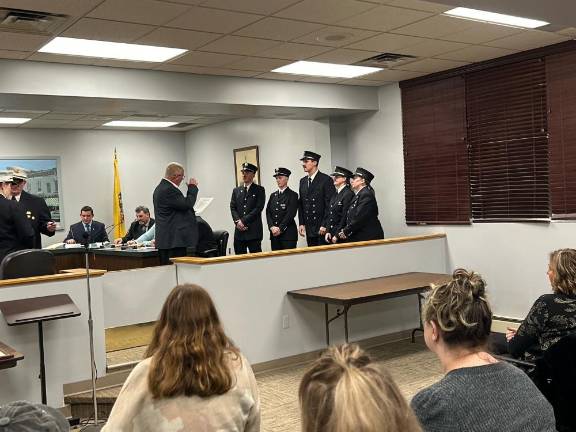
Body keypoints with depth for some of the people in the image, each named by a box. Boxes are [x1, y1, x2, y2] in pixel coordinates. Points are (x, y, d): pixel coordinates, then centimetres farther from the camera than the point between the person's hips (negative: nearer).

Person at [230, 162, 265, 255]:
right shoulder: (236, 190, 17)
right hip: (239, 231, 4)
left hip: (254, 231, -4)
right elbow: (232, 208, 9)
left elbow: (258, 208, -7)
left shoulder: (259, 190, 4)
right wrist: (238, 221, -9)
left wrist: (244, 221, -12)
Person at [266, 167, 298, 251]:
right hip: (274, 234, 5)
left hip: (288, 234, -5)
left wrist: (280, 228, -15)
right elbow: (268, 213, 9)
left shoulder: (293, 195, -1)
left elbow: (291, 214, -10)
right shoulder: (273, 195, 17)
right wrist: (272, 227, -7)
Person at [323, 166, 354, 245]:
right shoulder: (335, 194, 14)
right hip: (331, 233, 7)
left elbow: (345, 217, -16)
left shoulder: (348, 194, -12)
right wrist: (327, 231, 5)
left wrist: (337, 235, -15)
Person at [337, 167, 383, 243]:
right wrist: (344, 231, 3)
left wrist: (345, 232, -13)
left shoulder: (366, 195, -13)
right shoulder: (358, 194, 17)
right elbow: (351, 218, 16)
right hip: (357, 237, 9)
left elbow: (359, 218, -20)